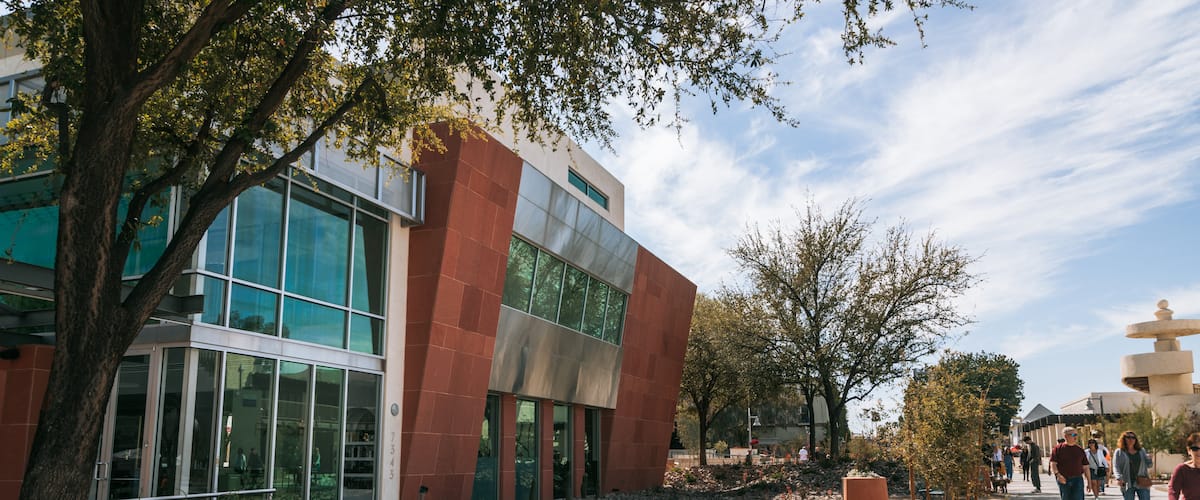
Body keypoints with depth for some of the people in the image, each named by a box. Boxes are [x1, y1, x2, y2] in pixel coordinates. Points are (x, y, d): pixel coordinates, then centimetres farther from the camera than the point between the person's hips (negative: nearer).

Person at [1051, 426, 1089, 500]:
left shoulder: (1080, 450, 10)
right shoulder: (1058, 449, 2)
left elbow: (1085, 467, 12)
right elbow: (1053, 464, -5)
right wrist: (1057, 474, -22)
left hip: (1077, 480, 1)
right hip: (1063, 480, -1)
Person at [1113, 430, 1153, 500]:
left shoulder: (1141, 451, 13)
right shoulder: (1119, 452, 3)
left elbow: (1149, 465, 10)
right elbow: (1116, 467, -3)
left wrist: (1149, 458, -12)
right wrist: (1119, 478, -21)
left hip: (1142, 483, 2)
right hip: (1127, 484, -2)